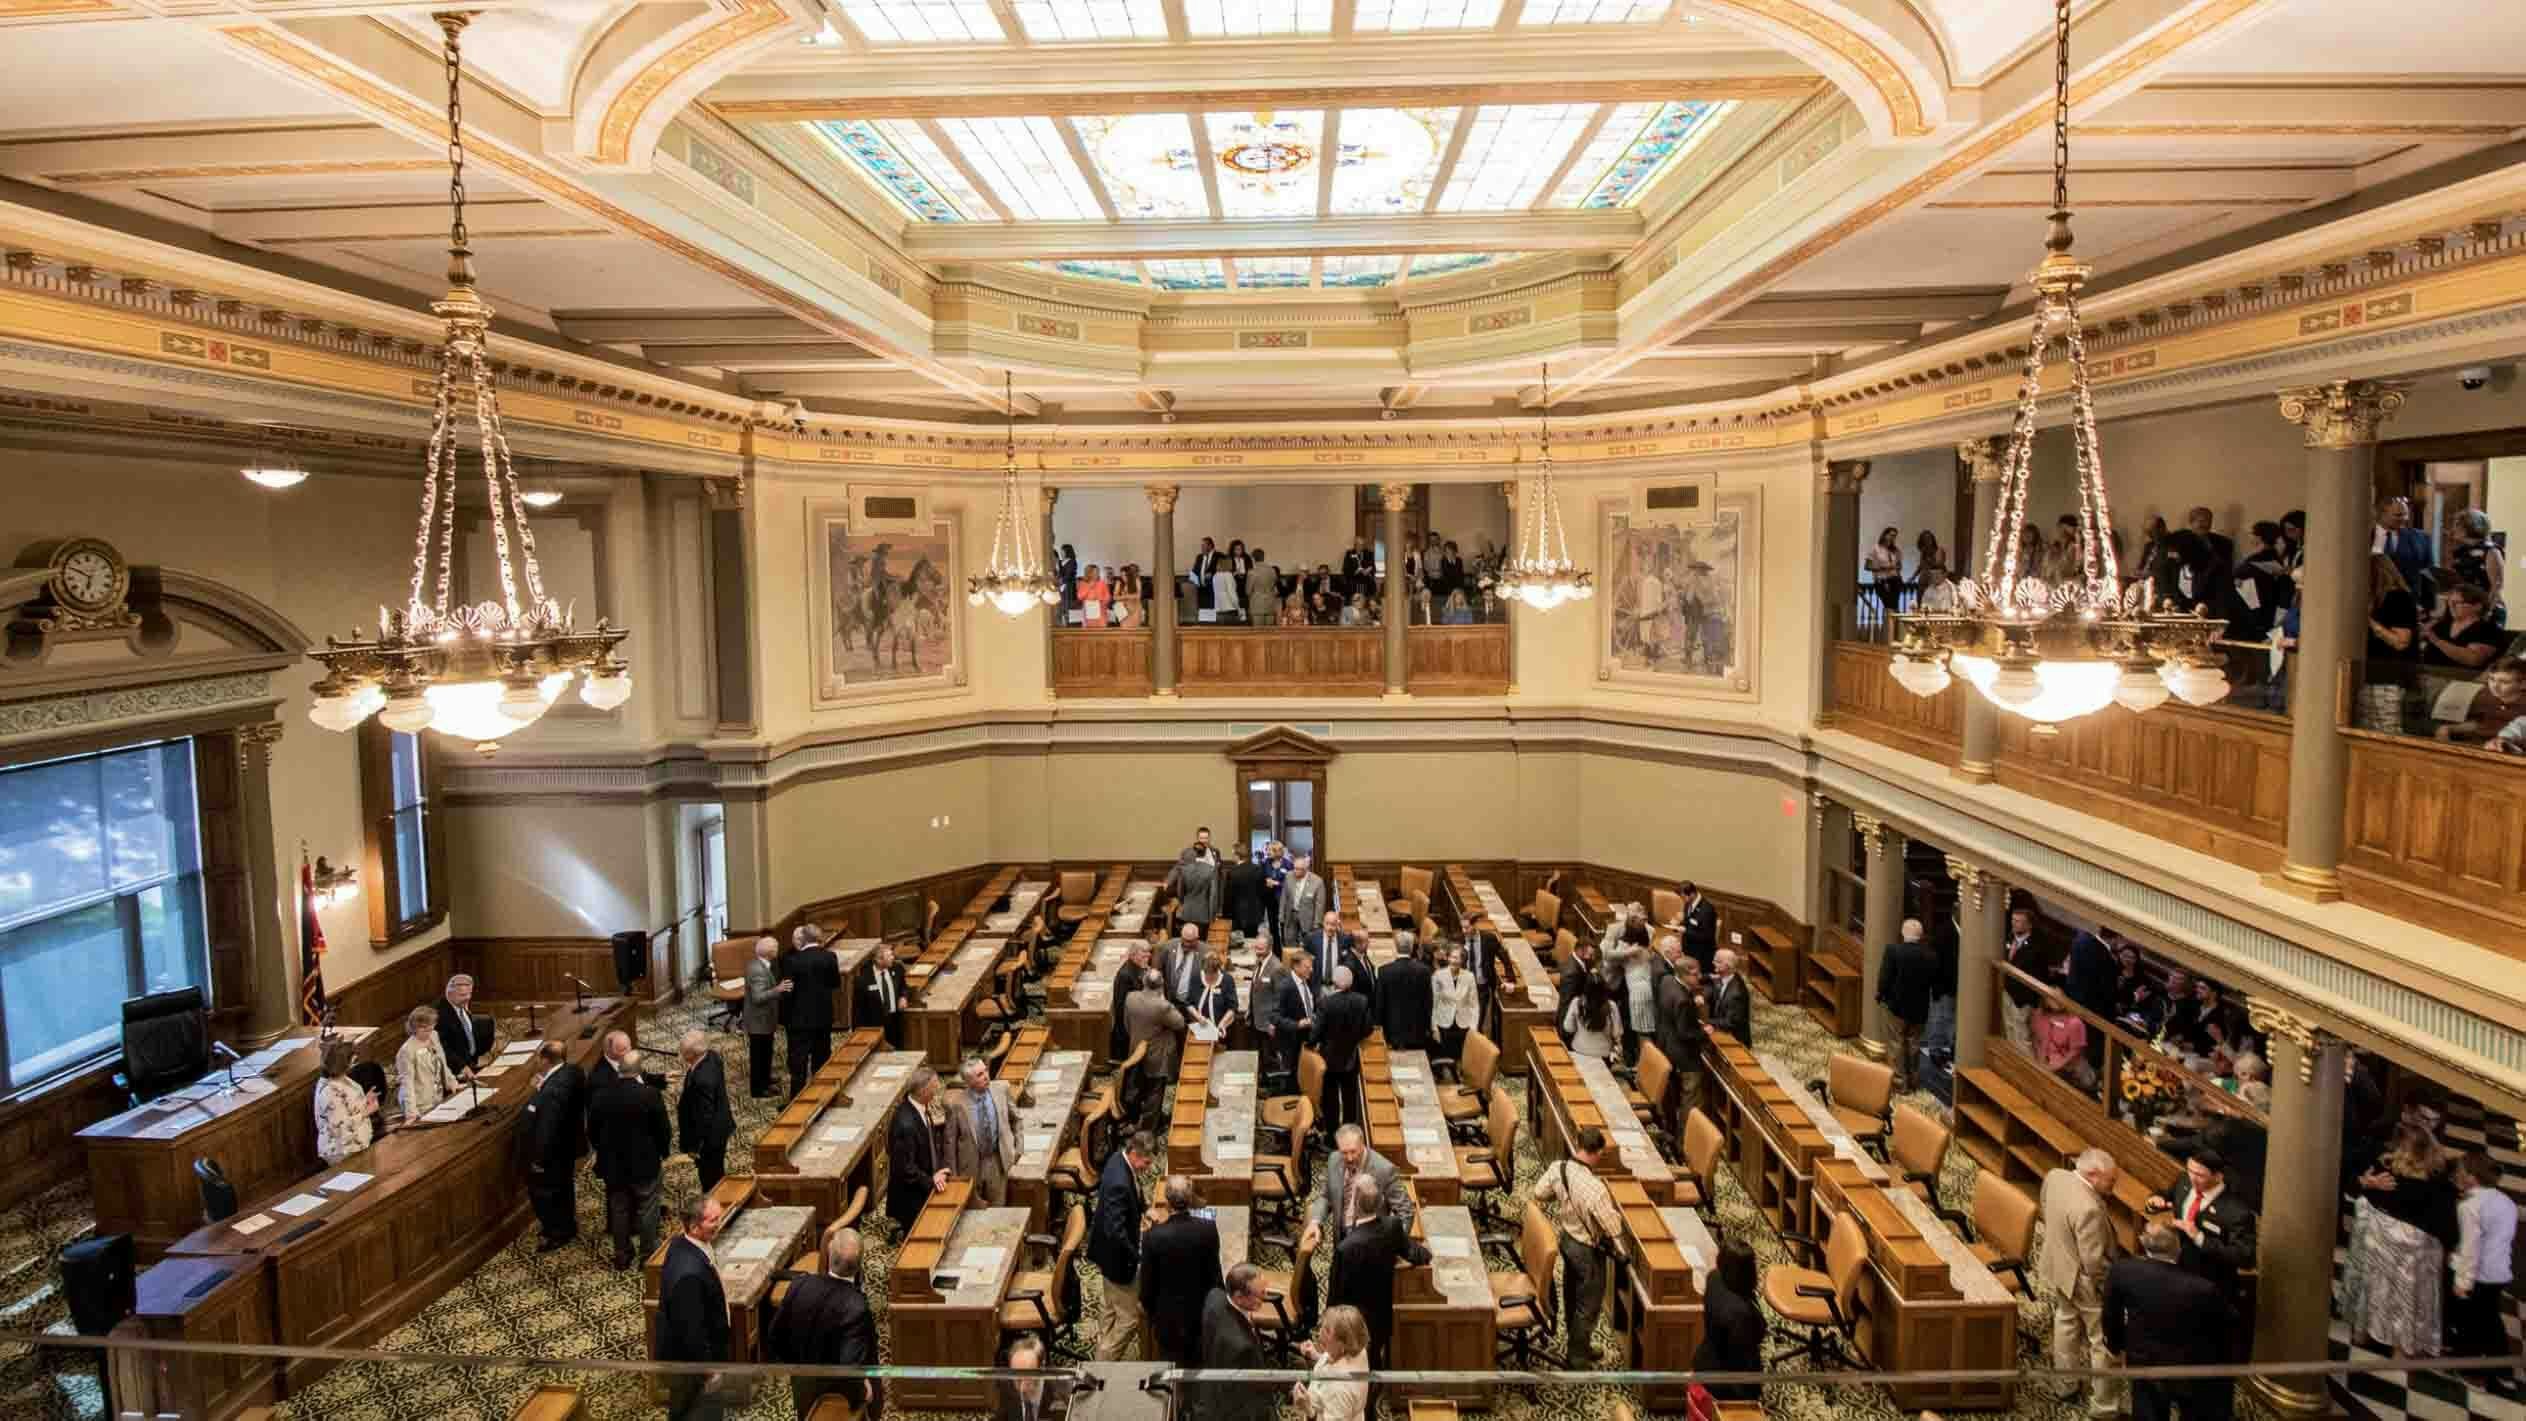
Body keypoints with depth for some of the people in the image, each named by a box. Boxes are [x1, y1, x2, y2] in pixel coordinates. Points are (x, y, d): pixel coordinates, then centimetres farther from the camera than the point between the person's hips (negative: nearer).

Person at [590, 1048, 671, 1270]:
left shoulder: (601, 1094, -10)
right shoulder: (650, 1094, -21)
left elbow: (592, 1129, 1)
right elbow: (662, 1128, -12)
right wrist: (663, 1155, 6)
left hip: (612, 1164, 3)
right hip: (644, 1162, -3)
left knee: (619, 1212, 17)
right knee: (646, 1212, 12)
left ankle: (623, 1259, 27)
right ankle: (649, 1257, 22)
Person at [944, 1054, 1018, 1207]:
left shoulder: (1002, 1088, -11)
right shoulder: (956, 1103, -18)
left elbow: (1015, 1118, 6)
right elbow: (951, 1140, -7)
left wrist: (1016, 1147, 6)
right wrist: (953, 1173, -2)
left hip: (998, 1161, 2)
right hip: (971, 1165, -2)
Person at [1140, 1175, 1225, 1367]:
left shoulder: (1153, 1236, -25)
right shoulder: (1208, 1229, -19)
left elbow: (1148, 1278, -12)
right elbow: (1214, 1272, -7)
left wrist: (1145, 1304, 8)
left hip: (1168, 1314, -2)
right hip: (1201, 1310, 2)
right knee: (1197, 1365, 23)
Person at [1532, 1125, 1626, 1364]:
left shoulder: (1557, 1167, -18)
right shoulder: (1595, 1188, -36)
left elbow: (1538, 1194, -3)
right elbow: (1613, 1227, -26)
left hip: (1566, 1239, 7)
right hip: (1588, 1250, -7)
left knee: (1571, 1295, 26)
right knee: (1589, 1305, 15)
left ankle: (1576, 1343, 46)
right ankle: (1579, 1356, 31)